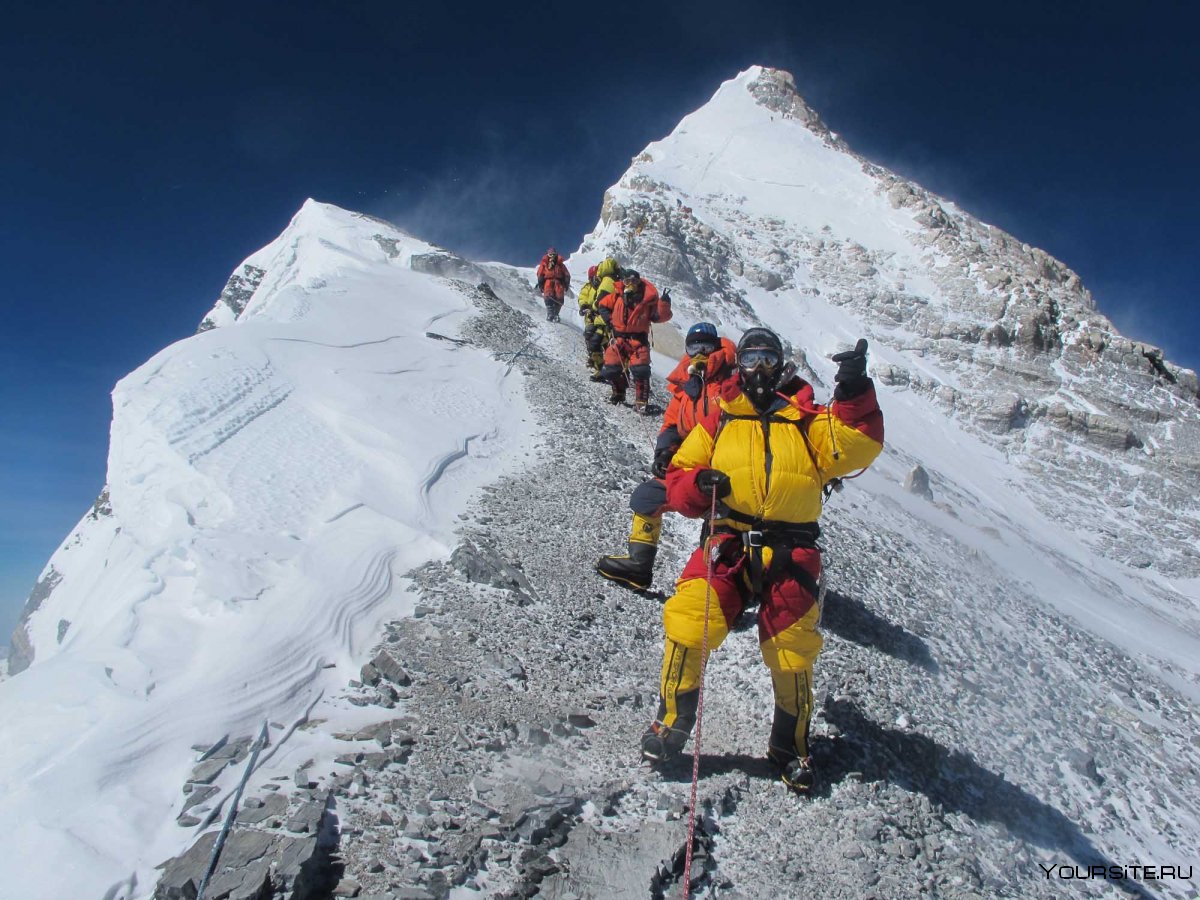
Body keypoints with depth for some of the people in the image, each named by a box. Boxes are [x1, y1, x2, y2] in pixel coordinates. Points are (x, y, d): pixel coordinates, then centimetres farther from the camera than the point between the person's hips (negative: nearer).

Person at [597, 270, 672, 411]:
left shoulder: (648, 299, -7)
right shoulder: (617, 296, 0)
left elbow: (660, 316, -10)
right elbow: (603, 305, 18)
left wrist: (664, 303, -24)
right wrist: (608, 318, 3)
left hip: (638, 339, -3)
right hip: (618, 338, 3)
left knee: (641, 370, -17)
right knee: (610, 370, 6)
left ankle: (641, 402, -5)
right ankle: (618, 393, 34)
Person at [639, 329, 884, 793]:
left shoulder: (808, 419, 12)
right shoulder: (720, 419, 15)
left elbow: (857, 448, -6)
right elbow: (678, 474, 15)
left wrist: (854, 394, -20)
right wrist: (698, 484, -8)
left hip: (791, 550, 0)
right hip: (728, 541, 0)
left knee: (793, 651, 2)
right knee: (688, 624, -17)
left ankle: (791, 746, 28)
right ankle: (672, 721, 7)